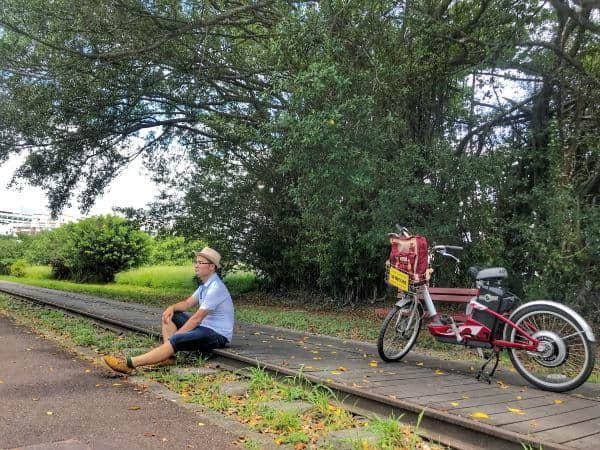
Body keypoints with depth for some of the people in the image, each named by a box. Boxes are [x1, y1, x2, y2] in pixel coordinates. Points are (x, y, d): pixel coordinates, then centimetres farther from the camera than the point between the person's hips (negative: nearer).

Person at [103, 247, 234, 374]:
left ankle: (130, 364, -30)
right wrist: (172, 307, -7)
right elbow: (187, 303, 14)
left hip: (217, 335, -10)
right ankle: (169, 356, -5)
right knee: (169, 316, 9)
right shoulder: (205, 285, 13)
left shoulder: (216, 287, -20)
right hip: (204, 326, 10)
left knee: (174, 341, -28)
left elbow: (196, 318, -22)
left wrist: (174, 336, -18)